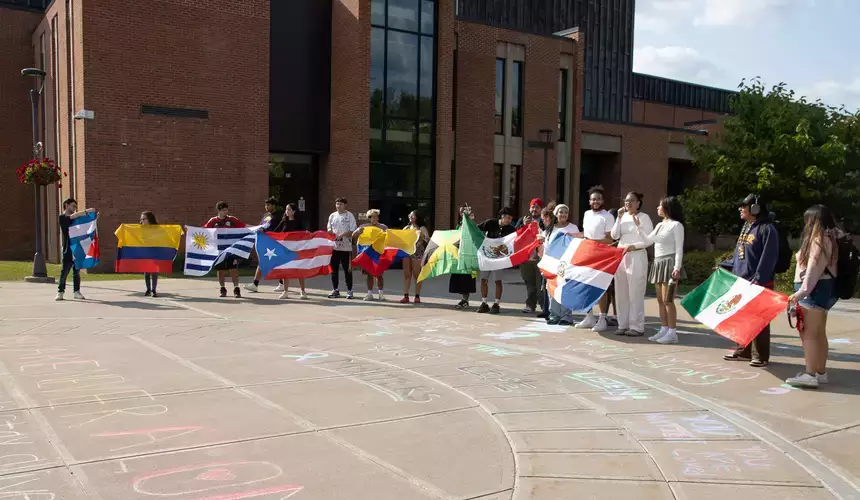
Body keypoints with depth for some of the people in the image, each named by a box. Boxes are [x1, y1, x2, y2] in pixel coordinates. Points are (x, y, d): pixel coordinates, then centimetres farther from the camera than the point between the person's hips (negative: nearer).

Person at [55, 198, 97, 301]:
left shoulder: (76, 218, 17)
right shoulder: (62, 217, -1)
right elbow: (72, 216, -20)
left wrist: (94, 215, 3)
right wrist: (87, 211, -24)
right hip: (68, 249, -6)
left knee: (77, 271, 7)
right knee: (65, 271, -4)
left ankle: (77, 292, 11)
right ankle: (60, 292, 4)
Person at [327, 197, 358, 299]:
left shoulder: (350, 216, -3)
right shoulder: (332, 216, 10)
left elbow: (353, 231, -7)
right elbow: (329, 229, 14)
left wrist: (342, 235, -18)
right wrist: (331, 233, -8)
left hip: (346, 247, -4)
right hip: (334, 246, 4)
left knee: (347, 270, 0)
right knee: (334, 269, 8)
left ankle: (349, 290, 8)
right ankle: (335, 290, 17)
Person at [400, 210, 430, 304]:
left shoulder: (421, 228, 2)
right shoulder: (406, 228, 16)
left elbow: (428, 240, -6)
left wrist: (422, 235, -22)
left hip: (417, 253, -4)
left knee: (416, 275, -1)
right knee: (406, 274, 2)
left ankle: (417, 296, 4)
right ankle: (406, 296, 4)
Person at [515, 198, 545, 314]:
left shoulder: (545, 221, -2)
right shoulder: (523, 220, 11)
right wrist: (523, 225, -10)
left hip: (540, 257, -4)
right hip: (526, 257, 4)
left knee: (541, 283, -4)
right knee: (529, 283, 12)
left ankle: (545, 307, 5)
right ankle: (530, 305, 19)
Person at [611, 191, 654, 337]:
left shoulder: (644, 217, -3)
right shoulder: (623, 216, 11)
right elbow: (614, 235, 2)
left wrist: (634, 246, -17)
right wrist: (619, 218, -4)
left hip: (637, 257, -6)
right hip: (620, 256, 6)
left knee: (635, 293, -4)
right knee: (621, 292, 7)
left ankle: (637, 327, 0)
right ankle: (623, 325, 14)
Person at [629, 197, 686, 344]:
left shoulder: (676, 225, -7)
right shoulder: (659, 225, 17)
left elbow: (679, 248, -11)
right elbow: (648, 241, 25)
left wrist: (677, 268, -19)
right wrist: (638, 226, 18)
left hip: (669, 263, -8)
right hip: (658, 263, 8)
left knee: (667, 300, -10)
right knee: (660, 300, 8)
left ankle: (672, 333, -6)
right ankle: (664, 330, 14)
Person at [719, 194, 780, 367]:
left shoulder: (767, 229, -11)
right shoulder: (745, 227, 15)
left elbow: (768, 258, -18)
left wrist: (759, 278, -24)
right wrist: (724, 266, 18)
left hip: (758, 283, -8)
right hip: (740, 280, 8)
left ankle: (761, 355, 8)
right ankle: (743, 351, 24)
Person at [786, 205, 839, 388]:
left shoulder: (819, 240, -14)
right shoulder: (828, 238, 17)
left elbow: (814, 268, -23)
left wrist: (802, 291, -28)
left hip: (815, 290, -11)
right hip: (821, 290, 11)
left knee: (809, 333, -10)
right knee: (819, 334, 15)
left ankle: (810, 375, -10)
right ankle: (820, 373, 22)